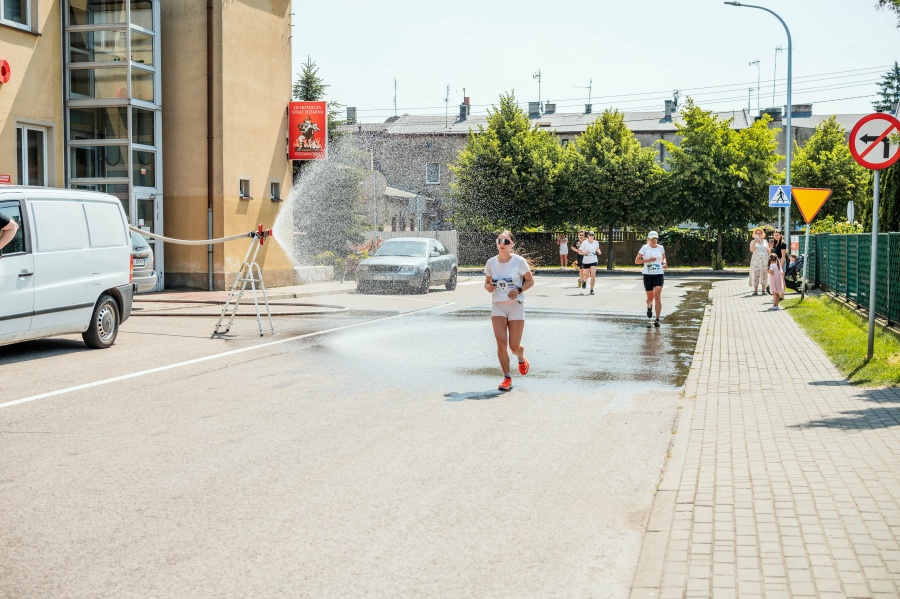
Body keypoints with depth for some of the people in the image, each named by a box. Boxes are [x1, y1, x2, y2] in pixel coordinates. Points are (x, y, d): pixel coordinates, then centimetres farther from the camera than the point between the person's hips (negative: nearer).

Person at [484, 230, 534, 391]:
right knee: (501, 342, -12)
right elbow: (487, 282, 15)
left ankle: (521, 357, 37)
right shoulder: (491, 263, 2)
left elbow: (530, 281, 1)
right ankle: (507, 378, 0)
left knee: (514, 346, -1)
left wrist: (519, 290, -17)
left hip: (516, 306, -2)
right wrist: (488, 287, -9)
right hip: (497, 306, 2)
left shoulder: (519, 261, -7)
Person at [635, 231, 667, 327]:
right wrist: (648, 260, -16)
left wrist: (664, 263, 3)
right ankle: (649, 306, 46)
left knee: (657, 296, -14)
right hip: (648, 275, -1)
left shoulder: (660, 248, 6)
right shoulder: (645, 248, -3)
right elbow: (636, 261, -4)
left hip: (659, 274, 1)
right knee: (650, 298, 7)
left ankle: (657, 319, -12)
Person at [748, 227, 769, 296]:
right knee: (756, 275, -7)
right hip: (756, 261, -3)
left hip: (764, 261, 3)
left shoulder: (765, 241, 13)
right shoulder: (753, 242, 5)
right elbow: (751, 250, -14)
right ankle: (755, 291, -6)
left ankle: (764, 290, 8)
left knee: (764, 275, 2)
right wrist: (755, 241, -17)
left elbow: (768, 252, 16)